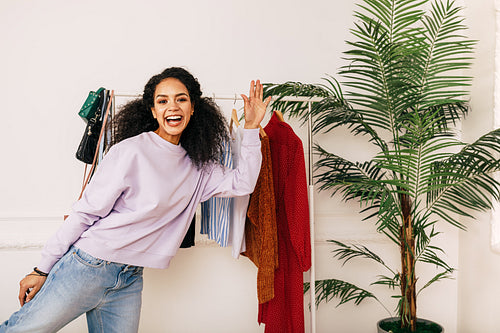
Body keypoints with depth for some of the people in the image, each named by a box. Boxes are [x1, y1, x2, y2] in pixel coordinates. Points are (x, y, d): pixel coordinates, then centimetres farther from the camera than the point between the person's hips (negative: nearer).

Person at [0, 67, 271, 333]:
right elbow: (86, 212, -11)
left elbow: (242, 183, 1)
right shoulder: (131, 151, -13)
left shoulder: (197, 167, 6)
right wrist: (43, 269, -7)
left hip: (130, 281, 5)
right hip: (87, 267, -5)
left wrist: (251, 128, -3)